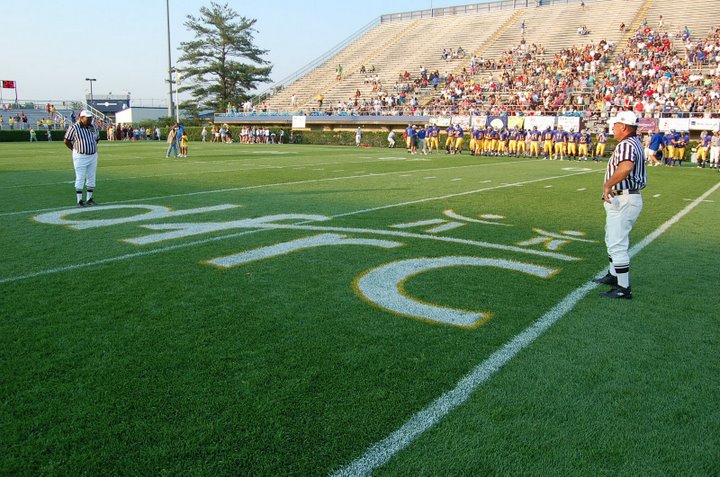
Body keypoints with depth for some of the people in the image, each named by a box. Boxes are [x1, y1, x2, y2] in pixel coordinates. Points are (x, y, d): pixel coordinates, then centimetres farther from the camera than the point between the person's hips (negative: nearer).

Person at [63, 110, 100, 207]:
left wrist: (92, 148, 9)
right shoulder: (74, 128, -11)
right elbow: (66, 141, -5)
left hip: (93, 156, 6)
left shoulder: (93, 127, 5)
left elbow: (97, 139, 19)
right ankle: (79, 200, 4)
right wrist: (76, 150, -4)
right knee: (80, 179, -1)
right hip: (80, 157, -5)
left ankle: (89, 199, 19)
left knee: (91, 178, 9)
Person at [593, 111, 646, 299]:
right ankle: (614, 275, 40)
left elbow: (626, 166, -41)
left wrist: (608, 185, -33)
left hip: (623, 200, -11)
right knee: (612, 240, 25)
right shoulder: (635, 142, 11)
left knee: (617, 244, -7)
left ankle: (623, 288, -3)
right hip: (628, 198, 11)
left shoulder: (626, 144, -21)